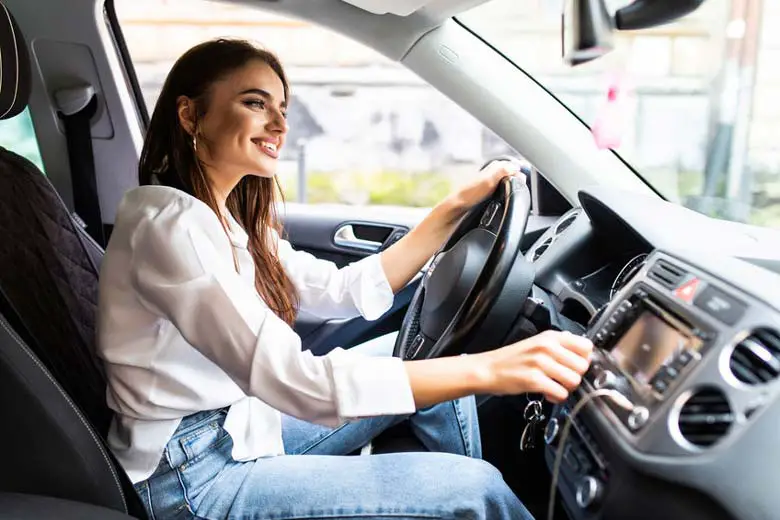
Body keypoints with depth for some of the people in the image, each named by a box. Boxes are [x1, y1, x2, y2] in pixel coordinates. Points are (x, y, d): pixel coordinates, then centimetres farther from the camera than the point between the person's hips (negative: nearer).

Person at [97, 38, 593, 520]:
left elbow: (347, 291, 5)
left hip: (243, 426, 9)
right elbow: (291, 380, -32)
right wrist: (485, 369, -37)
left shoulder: (230, 219, 7)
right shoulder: (168, 223, -23)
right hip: (193, 480, -9)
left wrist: (455, 207, -2)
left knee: (439, 373, 9)